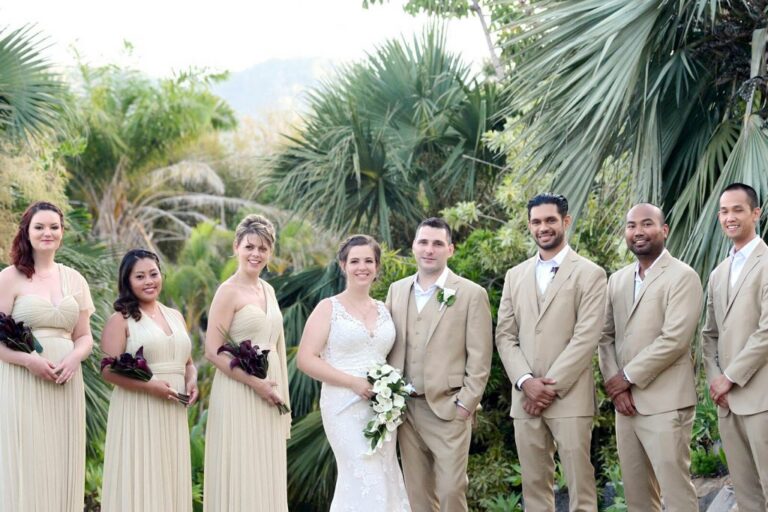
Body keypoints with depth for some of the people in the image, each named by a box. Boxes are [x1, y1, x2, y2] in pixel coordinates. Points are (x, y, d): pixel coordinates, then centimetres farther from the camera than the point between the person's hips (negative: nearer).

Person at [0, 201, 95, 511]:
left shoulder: (74, 279, 12)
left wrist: (74, 358, -7)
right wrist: (29, 360, -20)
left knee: (62, 467, 5)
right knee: (26, 466, -4)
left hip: (66, 385, 4)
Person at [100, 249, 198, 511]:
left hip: (173, 413, 6)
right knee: (140, 479, -4)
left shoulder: (176, 316, 15)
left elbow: (188, 363, 21)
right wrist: (150, 385, -20)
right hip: (138, 412, -5)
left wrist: (191, 381, -1)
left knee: (171, 478, 8)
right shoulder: (120, 320, -3)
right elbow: (108, 370, -10)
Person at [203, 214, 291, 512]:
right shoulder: (229, 291, -9)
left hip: (269, 395, 7)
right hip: (239, 394, -7)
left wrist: (282, 396, 14)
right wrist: (255, 383, -16)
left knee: (266, 475, 10)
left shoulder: (268, 290, 13)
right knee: (239, 474, -2)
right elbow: (212, 351, -13)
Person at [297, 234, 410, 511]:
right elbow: (306, 359, -8)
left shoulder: (384, 310, 13)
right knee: (367, 482, -13)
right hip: (346, 407, -5)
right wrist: (354, 383, -15)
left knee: (385, 482, 3)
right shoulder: (329, 308, -1)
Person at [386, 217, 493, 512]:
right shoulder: (397, 290, 10)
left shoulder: (471, 294, -3)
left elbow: (479, 358, -5)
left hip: (448, 409, -4)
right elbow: (388, 346, 13)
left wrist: (465, 405, -10)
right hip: (405, 409, 4)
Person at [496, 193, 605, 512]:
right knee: (534, 485, 7)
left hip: (570, 398, -4)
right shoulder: (515, 276, 15)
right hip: (525, 398, 4)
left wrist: (551, 387, -13)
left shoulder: (589, 274, 0)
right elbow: (505, 335, 9)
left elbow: (586, 337, -8)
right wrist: (525, 381, -7)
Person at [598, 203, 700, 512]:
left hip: (665, 404, -7)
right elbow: (606, 336, 14)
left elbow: (674, 339, -16)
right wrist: (613, 384, -2)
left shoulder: (682, 277, -7)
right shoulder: (617, 280, 14)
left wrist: (627, 377, -11)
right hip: (625, 403, 7)